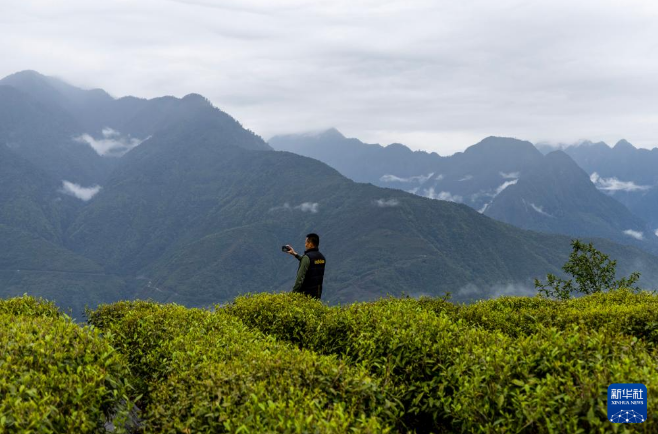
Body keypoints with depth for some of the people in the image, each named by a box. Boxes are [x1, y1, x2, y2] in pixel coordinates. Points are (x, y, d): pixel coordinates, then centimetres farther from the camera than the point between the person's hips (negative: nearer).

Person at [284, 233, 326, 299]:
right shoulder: (321, 257, 8)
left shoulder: (307, 257, -17)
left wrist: (293, 293, -17)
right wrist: (295, 254, 32)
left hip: (306, 294, -8)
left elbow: (300, 277, -21)